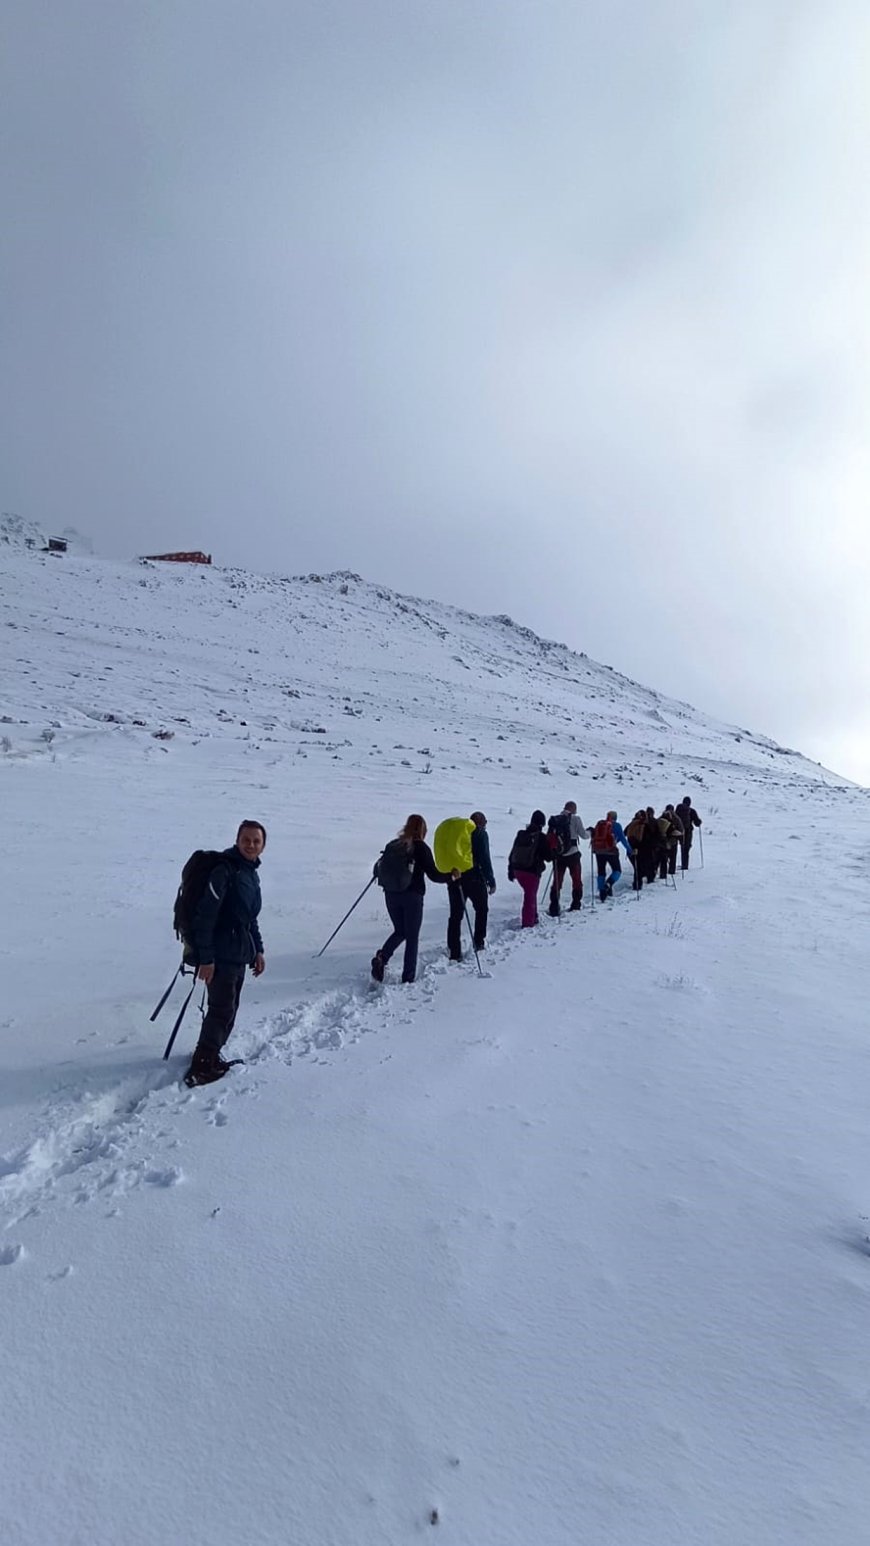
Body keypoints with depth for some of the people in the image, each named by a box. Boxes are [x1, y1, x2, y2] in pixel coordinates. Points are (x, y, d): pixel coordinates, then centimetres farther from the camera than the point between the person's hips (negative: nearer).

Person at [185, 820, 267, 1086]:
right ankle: (201, 1068, 8)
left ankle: (210, 1056, 31)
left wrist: (257, 950, 19)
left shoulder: (252, 874, 11)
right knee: (222, 1010, -4)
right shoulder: (224, 871, -18)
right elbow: (204, 916, -21)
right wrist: (205, 958, -22)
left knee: (229, 1009, 16)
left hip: (239, 955, 9)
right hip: (220, 956, -9)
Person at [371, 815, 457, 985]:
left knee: (399, 931, 21)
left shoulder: (392, 845, 3)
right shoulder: (421, 847, -8)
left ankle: (381, 957, -4)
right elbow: (433, 874, -10)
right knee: (412, 937, 8)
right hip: (412, 896, -4)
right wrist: (450, 875, 6)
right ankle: (408, 979, 7)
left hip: (391, 895, 4)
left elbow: (377, 870, 8)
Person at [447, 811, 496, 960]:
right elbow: (485, 860, -11)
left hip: (454, 879, 4)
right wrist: (491, 881, -6)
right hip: (474, 879, -4)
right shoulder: (481, 834, -3)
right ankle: (479, 942, 22)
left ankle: (454, 952, 1)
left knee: (455, 915, 5)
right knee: (482, 909, 20)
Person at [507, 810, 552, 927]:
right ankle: (528, 923, 3)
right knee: (530, 896, 5)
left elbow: (512, 854, 7)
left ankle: (533, 917, 37)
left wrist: (510, 870, 16)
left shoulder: (521, 834, 3)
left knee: (530, 894, 24)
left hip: (518, 870, 6)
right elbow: (548, 857, -6)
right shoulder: (541, 837, -12)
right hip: (532, 871, -6)